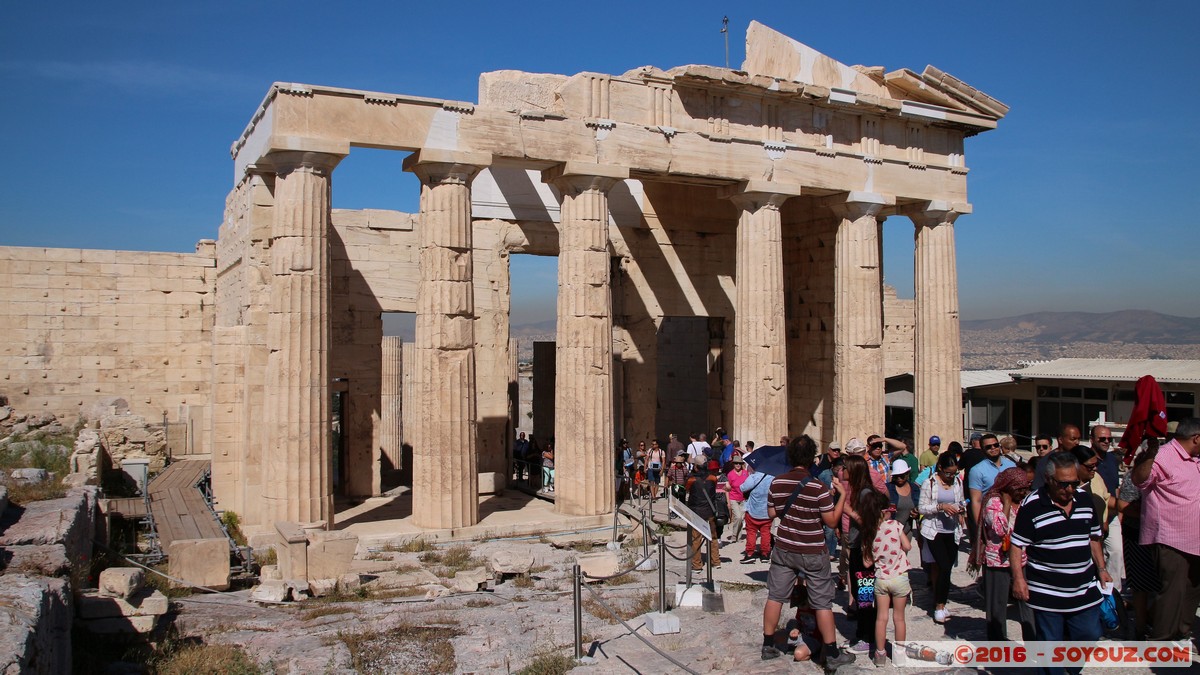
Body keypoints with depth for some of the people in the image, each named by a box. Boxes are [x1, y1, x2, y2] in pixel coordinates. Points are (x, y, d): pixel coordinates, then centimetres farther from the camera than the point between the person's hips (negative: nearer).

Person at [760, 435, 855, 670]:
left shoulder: (777, 483, -5)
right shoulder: (818, 487, -18)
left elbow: (771, 513, 5)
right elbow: (831, 519, -11)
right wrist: (842, 495, -2)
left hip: (784, 549, 4)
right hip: (812, 553, -3)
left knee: (775, 596, 13)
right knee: (822, 602, 7)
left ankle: (768, 646, 21)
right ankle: (832, 654, 13)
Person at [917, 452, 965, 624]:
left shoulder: (958, 481, 6)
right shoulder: (929, 483, -8)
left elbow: (961, 501, 18)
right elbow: (921, 508, -8)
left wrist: (961, 507, -5)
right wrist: (941, 507, -21)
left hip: (952, 531, 5)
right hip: (934, 531, -5)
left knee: (946, 568, 8)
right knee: (944, 567, -12)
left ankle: (940, 604, 22)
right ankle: (939, 607, 1)